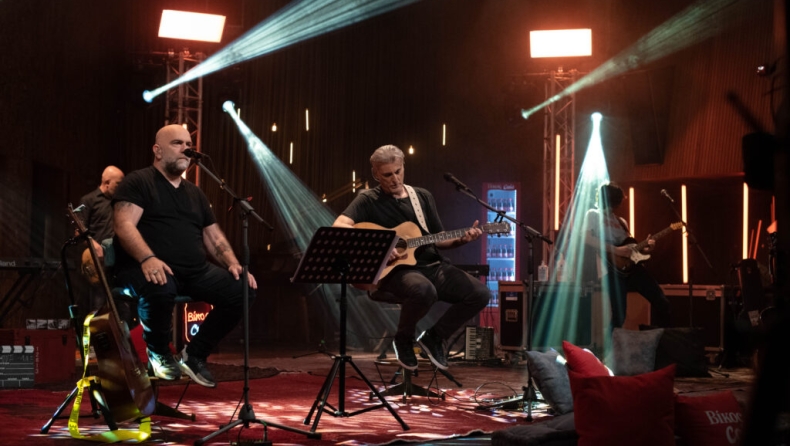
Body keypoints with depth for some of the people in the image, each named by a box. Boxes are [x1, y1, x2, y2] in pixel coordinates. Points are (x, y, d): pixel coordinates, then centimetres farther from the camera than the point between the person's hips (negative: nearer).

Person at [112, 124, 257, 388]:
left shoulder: (195, 193, 22)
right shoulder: (138, 182, 2)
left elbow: (215, 238, 21)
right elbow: (124, 226, -14)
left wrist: (233, 264, 0)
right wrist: (148, 258, -32)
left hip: (195, 272, 6)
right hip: (152, 270, -6)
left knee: (243, 289, -15)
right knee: (160, 289, -41)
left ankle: (195, 354, 1)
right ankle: (159, 353, -8)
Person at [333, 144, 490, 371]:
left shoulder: (423, 197, 16)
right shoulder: (368, 200, 0)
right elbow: (339, 226, -16)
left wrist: (460, 239, -1)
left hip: (432, 265, 6)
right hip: (397, 270, -6)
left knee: (480, 293, -15)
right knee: (424, 291, -40)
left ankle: (434, 337, 8)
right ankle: (403, 339, -7)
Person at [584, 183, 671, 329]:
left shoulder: (621, 221, 25)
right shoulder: (593, 215, 3)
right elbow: (587, 238, -15)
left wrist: (646, 249, 4)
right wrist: (616, 250, -18)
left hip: (633, 266, 7)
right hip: (613, 270, -7)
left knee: (661, 301, 0)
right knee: (619, 316, -11)